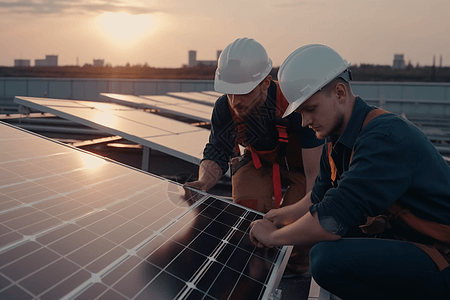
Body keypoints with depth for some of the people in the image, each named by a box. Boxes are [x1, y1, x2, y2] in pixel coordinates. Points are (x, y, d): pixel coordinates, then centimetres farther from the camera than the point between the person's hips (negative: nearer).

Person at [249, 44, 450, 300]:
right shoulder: (337, 140, 2)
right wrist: (282, 215, -1)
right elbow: (319, 198, 14)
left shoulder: (384, 137, -27)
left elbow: (332, 219, -31)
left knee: (328, 258, -29)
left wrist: (272, 236, -16)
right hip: (402, 239, 9)